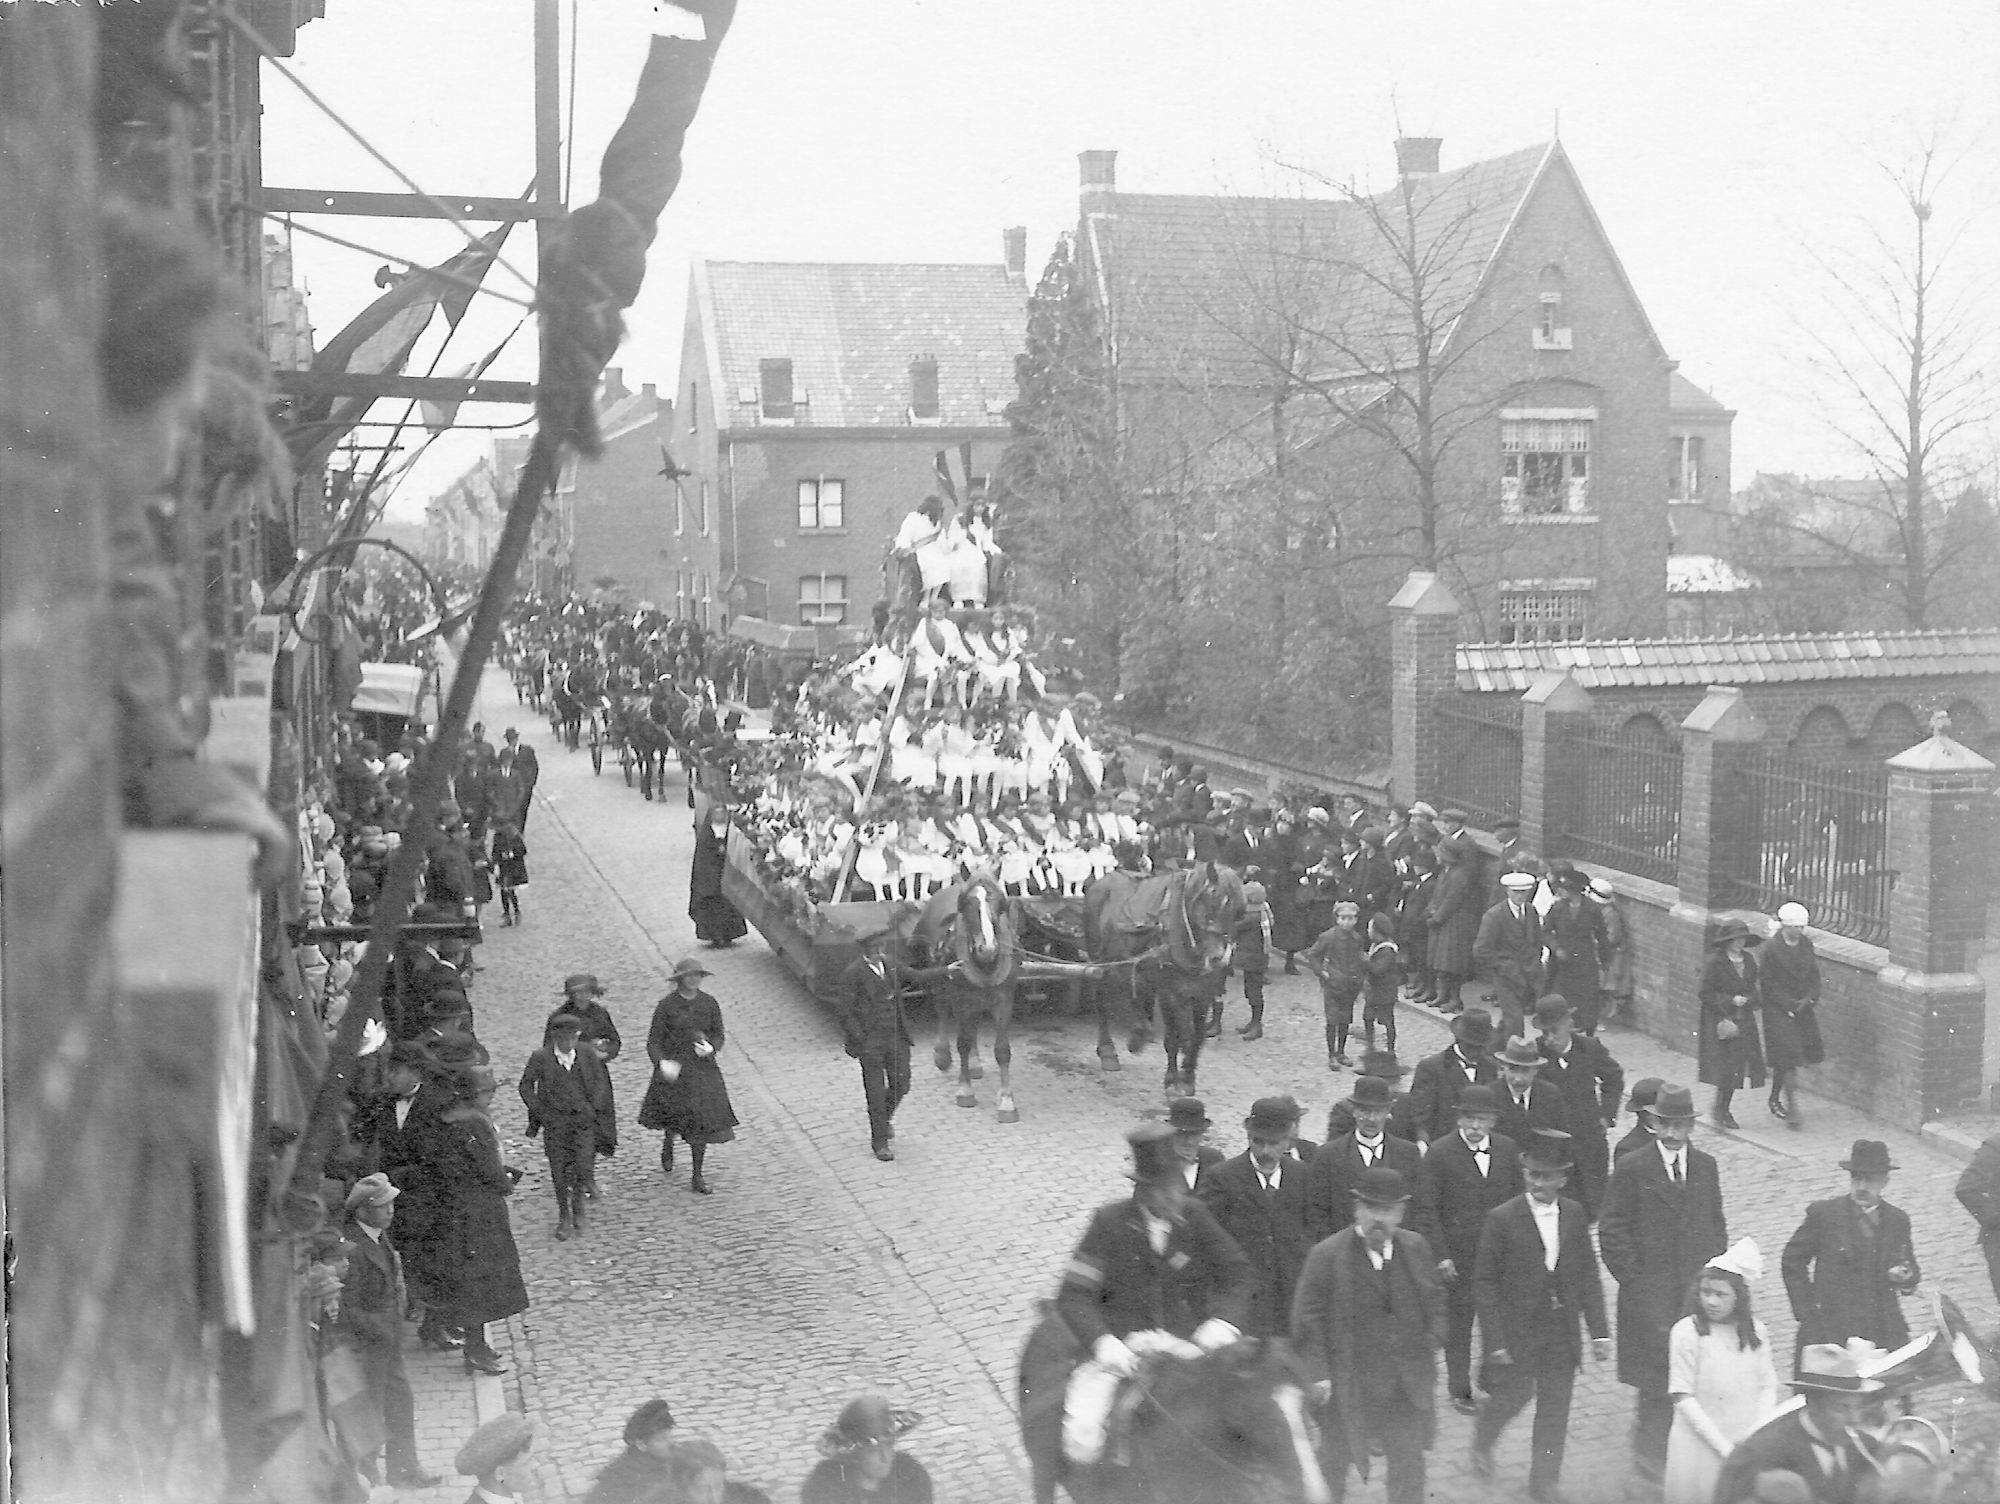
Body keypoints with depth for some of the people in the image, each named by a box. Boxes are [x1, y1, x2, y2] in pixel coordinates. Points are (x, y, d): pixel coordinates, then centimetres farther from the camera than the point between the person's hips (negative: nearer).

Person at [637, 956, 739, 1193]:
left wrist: (711, 1048, -17)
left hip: (702, 1067, 2)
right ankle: (667, 1146, 47)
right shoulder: (666, 1005, -9)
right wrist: (662, 1063, -25)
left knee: (701, 1121, -1)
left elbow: (718, 1035, 6)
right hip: (673, 1067, -2)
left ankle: (697, 1177, 11)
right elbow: (653, 1041, -7)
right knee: (674, 1119, 10)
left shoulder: (709, 1004, -1)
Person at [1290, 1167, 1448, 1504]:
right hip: (1348, 1383, -3)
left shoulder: (1417, 1248, 0)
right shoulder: (1326, 1256, -13)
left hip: (1407, 1385, 3)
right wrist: (1317, 1373, -15)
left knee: (1409, 1461, 9)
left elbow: (1434, 1299, 12)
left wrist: (1430, 1345, 0)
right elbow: (1307, 1321, -11)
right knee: (1335, 1458, 14)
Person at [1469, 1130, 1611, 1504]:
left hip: (1562, 1332, 4)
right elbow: (1484, 1283, -10)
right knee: (1513, 1395, 4)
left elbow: (1588, 1277, 7)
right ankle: (1482, 1442, 35)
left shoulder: (1575, 1215, 1)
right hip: (1517, 1331, -4)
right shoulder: (1502, 1219, -12)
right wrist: (1495, 1341, -13)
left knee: (1555, 1408, 8)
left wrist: (1599, 1331, 2)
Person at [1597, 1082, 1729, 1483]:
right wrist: (1632, 1279, -7)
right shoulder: (1631, 1169, -4)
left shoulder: (1706, 1168, 10)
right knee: (1657, 1386, -5)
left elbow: (1716, 1226, 17)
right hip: (1650, 1296, -4)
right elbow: (1612, 1232, -3)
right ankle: (1652, 1462, 8)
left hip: (1697, 1291, 4)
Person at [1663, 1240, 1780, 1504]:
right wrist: (1723, 1446, -14)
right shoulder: (1686, 1332, -9)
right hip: (1699, 1444, -3)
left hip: (1748, 1446, 3)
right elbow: (1683, 1398, -11)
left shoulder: (1754, 1330, 2)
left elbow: (1768, 1385, 5)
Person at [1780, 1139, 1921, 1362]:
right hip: (1830, 1330, -3)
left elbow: (1911, 1270, 18)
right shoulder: (1824, 1213, -1)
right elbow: (1792, 1262, 5)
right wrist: (1806, 1312, -2)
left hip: (1884, 1333, 3)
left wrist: (1906, 1279, -7)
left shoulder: (1898, 1220, 9)